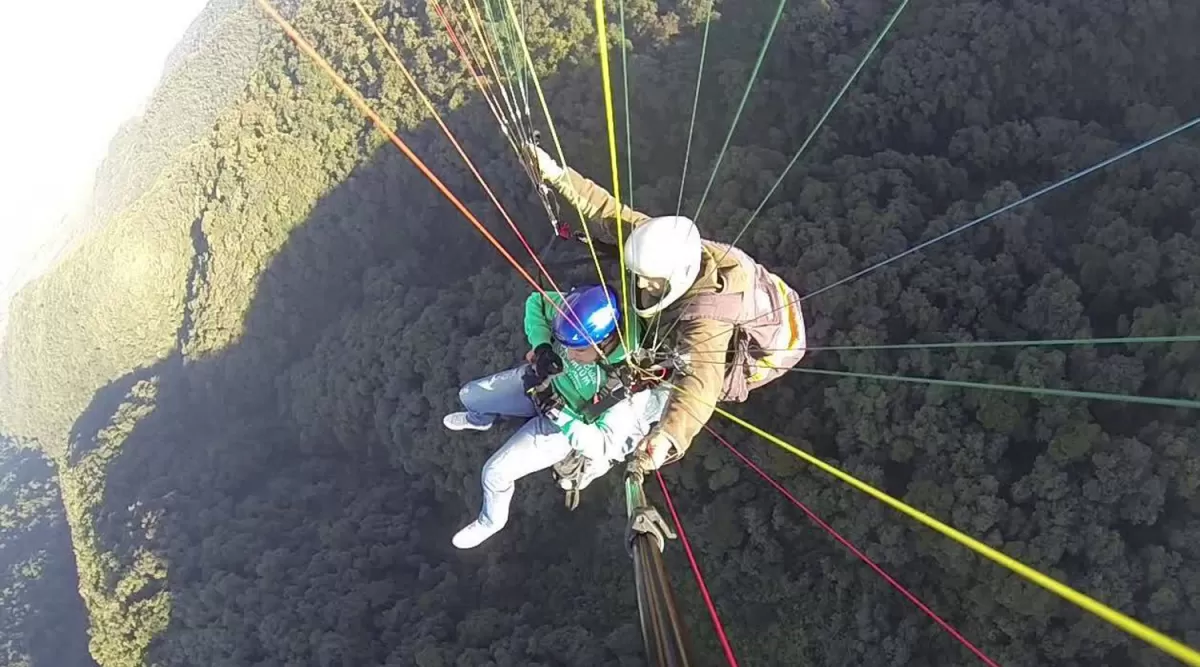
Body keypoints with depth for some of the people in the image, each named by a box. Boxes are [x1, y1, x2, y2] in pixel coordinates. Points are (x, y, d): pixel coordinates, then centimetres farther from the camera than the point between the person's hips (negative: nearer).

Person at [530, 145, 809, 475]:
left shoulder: (706, 317, -49)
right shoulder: (669, 245, -30)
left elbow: (699, 383, -63)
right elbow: (613, 212, -25)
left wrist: (666, 438, -81)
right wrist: (556, 175, -32)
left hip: (768, 347, -6)